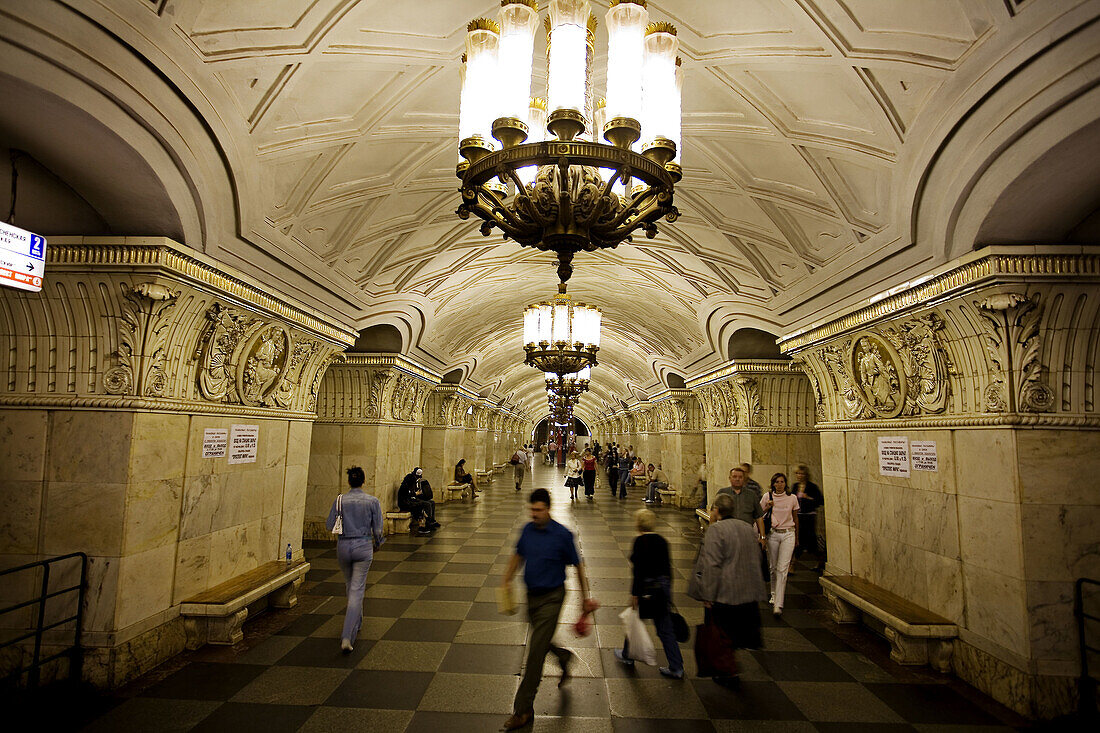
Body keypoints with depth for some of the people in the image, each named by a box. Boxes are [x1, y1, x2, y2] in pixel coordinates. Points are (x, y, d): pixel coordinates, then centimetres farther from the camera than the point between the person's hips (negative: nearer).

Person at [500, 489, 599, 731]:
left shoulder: (562, 535, -17)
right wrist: (506, 580, 10)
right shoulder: (527, 530, -2)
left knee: (535, 652, -3)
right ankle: (564, 656, 50)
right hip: (532, 595, 6)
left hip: (551, 597, -6)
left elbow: (577, 566, -7)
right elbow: (518, 555, 15)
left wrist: (586, 597, -1)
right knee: (538, 643, 20)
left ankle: (523, 710, 9)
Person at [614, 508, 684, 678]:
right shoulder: (662, 540, 5)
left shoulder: (640, 541, -15)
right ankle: (676, 668, 14)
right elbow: (668, 567, 10)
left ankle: (627, 656, 34)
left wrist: (634, 594, -15)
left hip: (646, 587, -6)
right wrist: (667, 591, 19)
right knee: (665, 628, 12)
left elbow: (639, 570, -19)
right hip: (663, 587, 6)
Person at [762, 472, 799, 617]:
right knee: (772, 567, 9)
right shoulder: (767, 497, 0)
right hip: (772, 534, 1)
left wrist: (796, 538, 20)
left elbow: (795, 518, 13)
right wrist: (767, 507, -12)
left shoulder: (792, 498, 1)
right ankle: (774, 594, 35)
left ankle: (778, 605, -10)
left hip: (788, 534, -1)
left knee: (782, 569, -10)